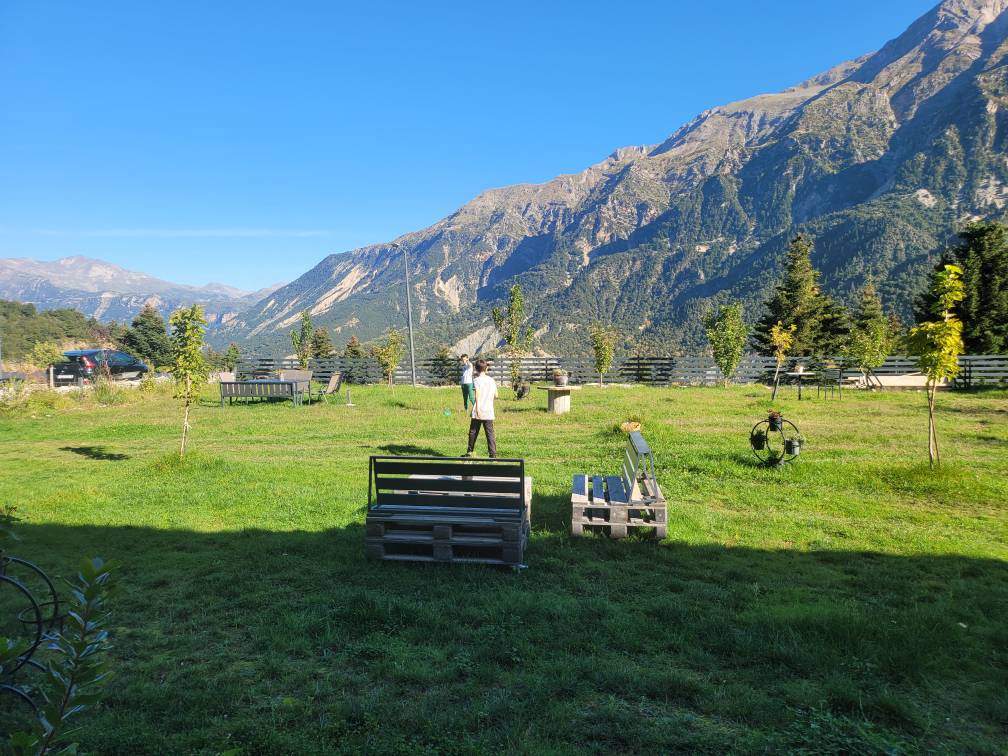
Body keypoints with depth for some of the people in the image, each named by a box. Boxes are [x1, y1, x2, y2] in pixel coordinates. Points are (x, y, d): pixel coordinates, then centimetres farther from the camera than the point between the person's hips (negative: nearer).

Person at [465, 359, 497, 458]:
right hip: (489, 412, 3)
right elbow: (496, 395, 17)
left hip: (478, 411, -3)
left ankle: (470, 452, 22)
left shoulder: (477, 380, -5)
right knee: (490, 433, 1)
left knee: (473, 432, 11)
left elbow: (477, 394, -19)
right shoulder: (492, 380, 10)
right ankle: (493, 454, -7)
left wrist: (477, 408, -26)